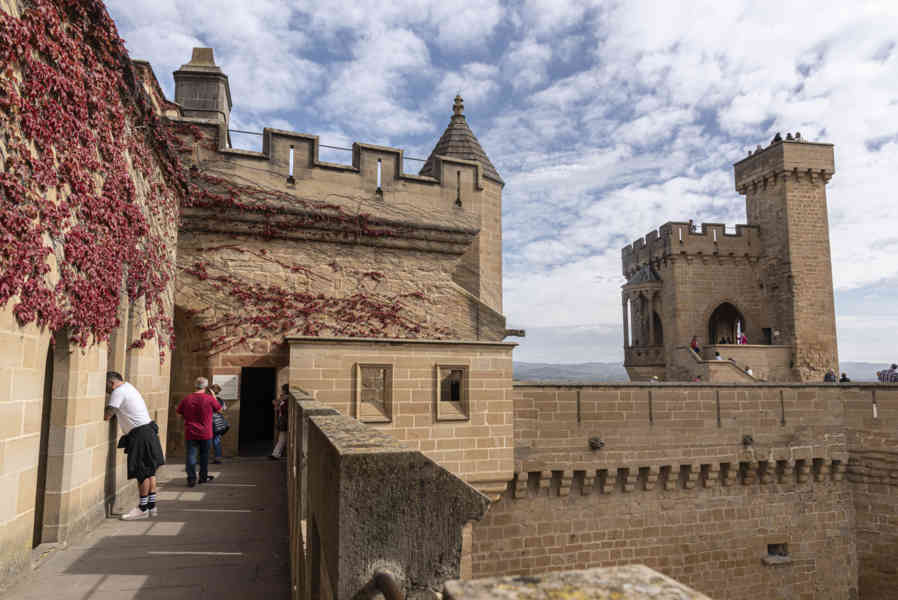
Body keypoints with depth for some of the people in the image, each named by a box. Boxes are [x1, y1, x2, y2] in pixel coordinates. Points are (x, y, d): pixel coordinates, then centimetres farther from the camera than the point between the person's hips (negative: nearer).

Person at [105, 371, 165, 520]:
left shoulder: (118, 392, -11)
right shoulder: (128, 387, 18)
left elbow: (107, 416, -15)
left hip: (141, 434, -10)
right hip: (147, 431, 10)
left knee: (142, 472, -3)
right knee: (149, 471, 13)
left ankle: (143, 509, 4)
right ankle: (151, 505, 20)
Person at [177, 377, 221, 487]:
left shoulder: (186, 399, -2)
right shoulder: (210, 399, -10)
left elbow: (180, 413, 8)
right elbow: (219, 410, 6)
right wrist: (214, 397, 14)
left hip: (190, 433, 1)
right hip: (205, 433, -1)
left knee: (191, 455, 3)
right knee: (204, 455, 15)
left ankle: (191, 479, -4)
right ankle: (203, 477, 24)